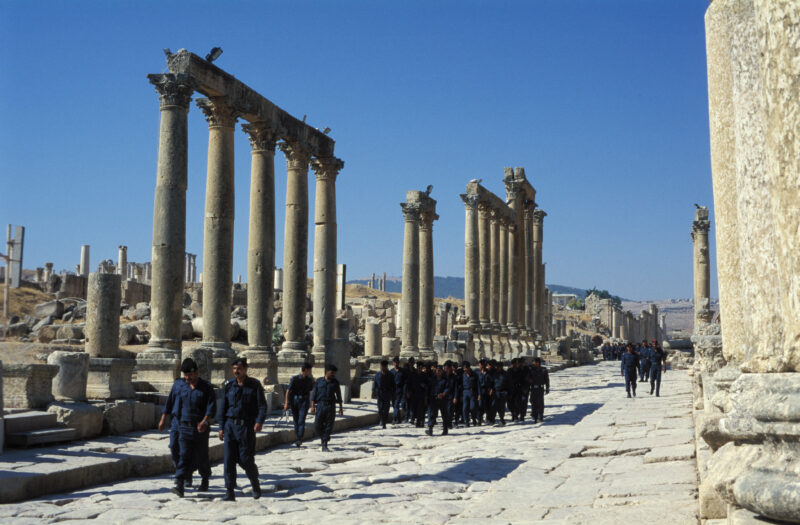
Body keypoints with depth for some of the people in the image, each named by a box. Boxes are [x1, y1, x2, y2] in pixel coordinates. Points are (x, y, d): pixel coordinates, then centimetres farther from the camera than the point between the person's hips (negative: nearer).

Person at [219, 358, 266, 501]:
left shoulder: (254, 385, -2)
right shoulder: (229, 385, 6)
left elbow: (262, 405, -5)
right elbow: (223, 407, 11)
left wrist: (260, 421, -20)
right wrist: (221, 427, 7)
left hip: (246, 426, -3)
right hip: (230, 425, 3)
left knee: (246, 460, -1)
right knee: (229, 459, -2)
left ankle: (255, 485, 25)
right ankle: (229, 492, 3)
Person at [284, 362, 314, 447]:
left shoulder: (309, 380, 5)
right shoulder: (294, 379, -5)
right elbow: (288, 390, -5)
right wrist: (286, 402, -9)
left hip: (304, 402, 1)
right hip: (294, 401, -1)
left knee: (301, 421, -12)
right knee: (296, 421, 7)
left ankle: (300, 439, -15)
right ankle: (297, 439, 17)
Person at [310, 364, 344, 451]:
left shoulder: (335, 382, 7)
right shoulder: (319, 381, 6)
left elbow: (339, 395, 11)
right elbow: (314, 393, 5)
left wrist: (341, 408, 8)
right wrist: (312, 406, -4)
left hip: (331, 406, 0)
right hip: (320, 405, 0)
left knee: (328, 426, -4)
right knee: (317, 426, -2)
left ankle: (324, 445, 4)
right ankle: (325, 438, 26)